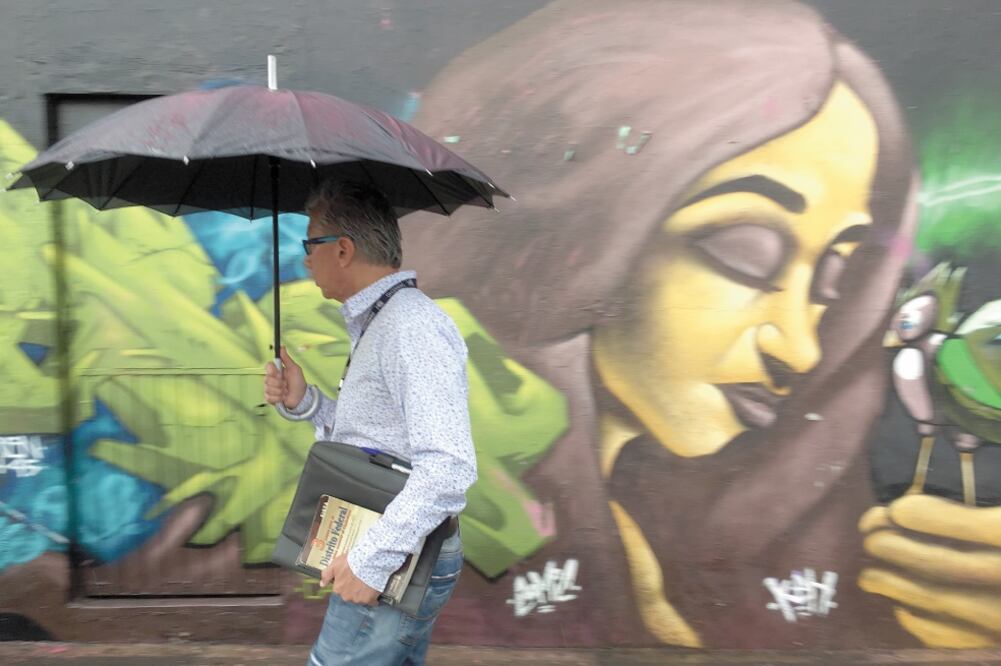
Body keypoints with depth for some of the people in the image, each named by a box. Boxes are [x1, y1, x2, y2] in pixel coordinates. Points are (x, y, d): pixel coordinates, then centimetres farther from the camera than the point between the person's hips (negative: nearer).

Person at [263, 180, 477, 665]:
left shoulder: (413, 327, -21)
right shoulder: (378, 325, 13)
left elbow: (449, 468, -29)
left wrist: (372, 558, -26)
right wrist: (303, 402, 4)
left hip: (396, 568, -10)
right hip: (394, 557, 10)